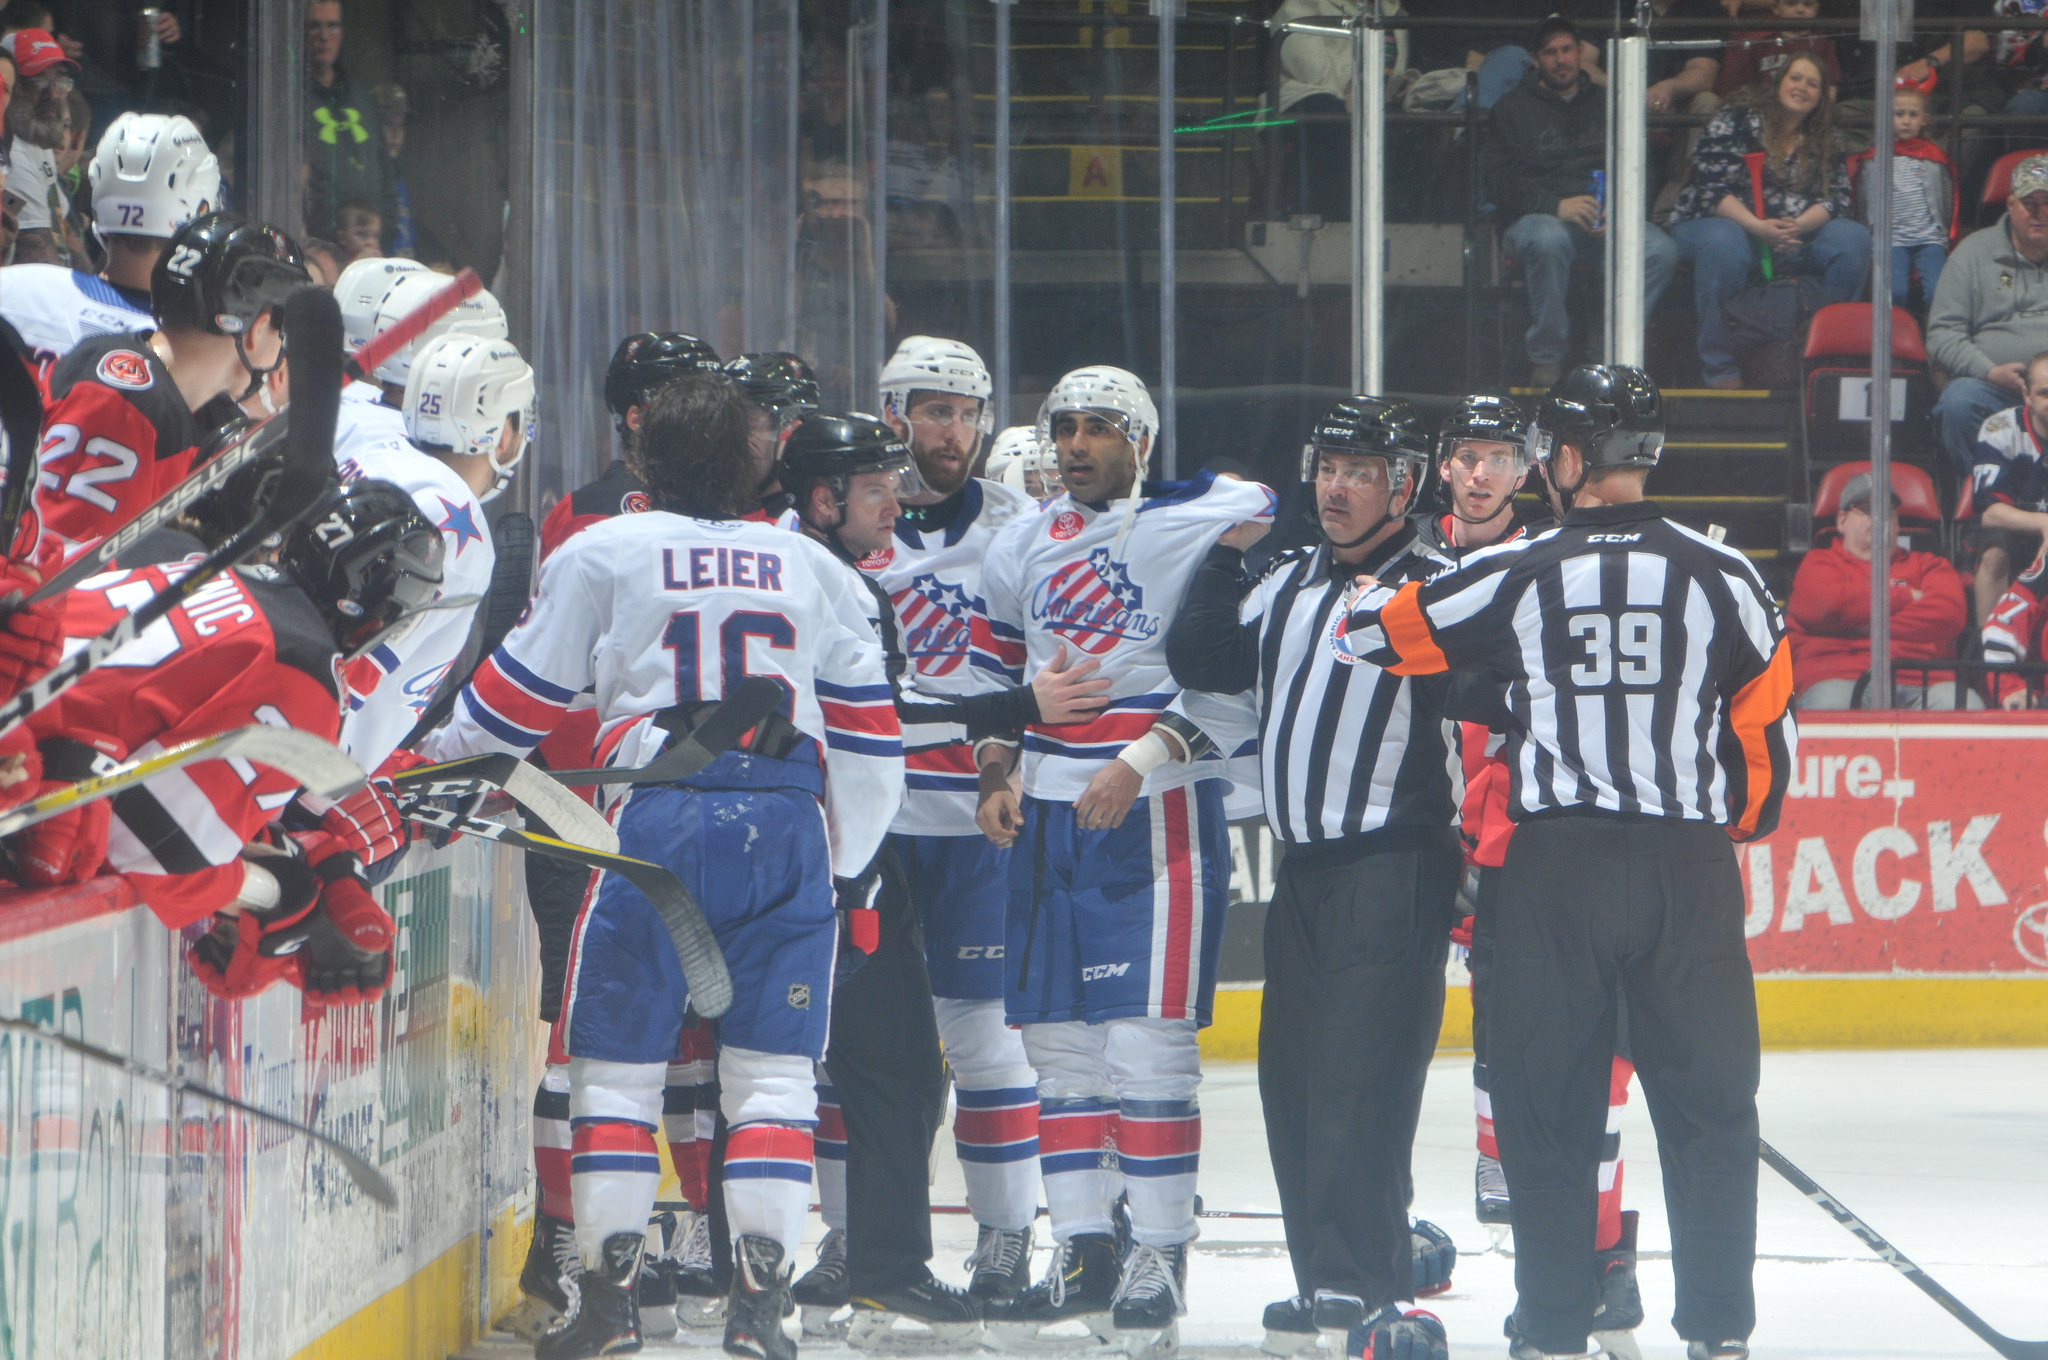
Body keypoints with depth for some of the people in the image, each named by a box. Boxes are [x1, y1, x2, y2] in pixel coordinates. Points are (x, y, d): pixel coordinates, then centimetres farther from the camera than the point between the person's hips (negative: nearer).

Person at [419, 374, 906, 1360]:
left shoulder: (601, 555, 9)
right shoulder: (814, 567, 19)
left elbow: (518, 699, 12)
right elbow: (868, 732, 18)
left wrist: (432, 762, 29)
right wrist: (841, 859, 28)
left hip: (661, 815, -2)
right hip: (789, 819, 2)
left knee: (618, 1056, 5)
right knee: (771, 1066, 5)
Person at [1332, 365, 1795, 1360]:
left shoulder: (1514, 575, -3)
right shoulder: (1722, 577, 0)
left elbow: (1367, 632, 8)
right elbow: (1770, 728, 6)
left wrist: (1374, 595, 31)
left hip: (1556, 866, -1)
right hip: (1689, 867, 1)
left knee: (1549, 1100, 7)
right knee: (1708, 1100, 8)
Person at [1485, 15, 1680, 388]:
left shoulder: (1605, 108, 22)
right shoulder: (1512, 109, 12)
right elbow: (1502, 181, -1)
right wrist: (1557, 206, -17)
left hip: (1606, 221, 3)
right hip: (1536, 216, -3)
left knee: (1661, 250, -28)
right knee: (1549, 241, -41)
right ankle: (1546, 357, -28)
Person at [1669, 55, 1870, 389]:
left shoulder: (1824, 143, 12)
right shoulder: (1737, 120, -3)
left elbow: (1836, 199, 2)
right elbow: (1711, 186, -12)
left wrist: (1799, 226, -21)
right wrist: (1757, 227, -27)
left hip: (1795, 235, 4)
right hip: (1720, 221, -4)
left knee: (1854, 238, -19)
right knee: (1723, 243, -40)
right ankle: (1719, 368, -32)